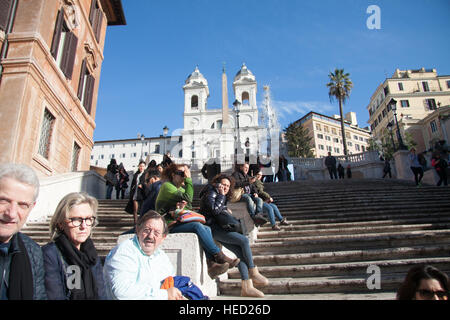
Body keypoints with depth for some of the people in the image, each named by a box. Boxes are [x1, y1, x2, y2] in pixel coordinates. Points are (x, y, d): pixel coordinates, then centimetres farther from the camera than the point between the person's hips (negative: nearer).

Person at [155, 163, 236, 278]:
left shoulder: (181, 188, 20)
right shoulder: (166, 186, -6)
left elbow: (189, 206, 13)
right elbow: (187, 198, -18)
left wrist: (183, 206, -10)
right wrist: (188, 180, -12)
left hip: (179, 222, 8)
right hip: (169, 225, -8)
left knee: (207, 229, -17)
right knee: (197, 226, -30)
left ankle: (212, 264, -28)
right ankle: (219, 256, -25)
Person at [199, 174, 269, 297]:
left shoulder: (223, 197, 24)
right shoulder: (210, 193, -3)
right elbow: (215, 210, -17)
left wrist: (226, 210, 12)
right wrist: (221, 195, -8)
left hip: (218, 227, 9)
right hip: (212, 228, -9)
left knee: (240, 251, -10)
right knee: (244, 240, -19)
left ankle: (246, 287, -13)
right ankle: (254, 274, -7)